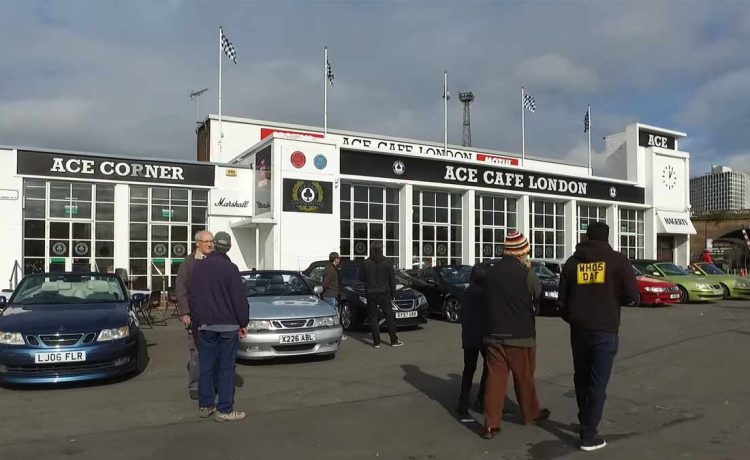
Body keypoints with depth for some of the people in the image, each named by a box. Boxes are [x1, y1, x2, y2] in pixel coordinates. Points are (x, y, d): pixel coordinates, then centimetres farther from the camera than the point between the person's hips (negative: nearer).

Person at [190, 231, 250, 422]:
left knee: (206, 366, 11)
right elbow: (239, 299, -10)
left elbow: (193, 297, 12)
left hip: (205, 325, 5)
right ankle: (224, 410, 1)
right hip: (227, 325, -5)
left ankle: (205, 406, 19)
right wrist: (243, 322, -1)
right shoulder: (230, 268, -10)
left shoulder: (198, 267, 6)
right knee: (226, 367, -1)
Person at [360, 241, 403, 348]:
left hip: (370, 294, 1)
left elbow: (361, 278, 4)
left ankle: (376, 342, 5)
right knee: (390, 316, 7)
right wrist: (392, 294, 8)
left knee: (373, 317, 6)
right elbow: (392, 280, -1)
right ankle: (394, 341, 9)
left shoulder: (366, 263, -4)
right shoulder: (387, 263, -5)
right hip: (383, 294, -1)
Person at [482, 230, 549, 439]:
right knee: (524, 377, 15)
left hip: (494, 334, 3)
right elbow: (538, 293, 2)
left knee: (495, 377, 4)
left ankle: (491, 424, 4)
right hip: (520, 335, -3)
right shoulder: (525, 273, -15)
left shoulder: (492, 271, -1)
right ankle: (531, 413, 35)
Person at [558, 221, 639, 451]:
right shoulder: (617, 260, -2)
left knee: (581, 379, 18)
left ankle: (585, 423, 30)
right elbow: (632, 295, -8)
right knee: (598, 383, 1)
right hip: (605, 330, -3)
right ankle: (589, 435, 2)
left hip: (579, 329, 3)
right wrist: (614, 298, 13)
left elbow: (563, 299, 8)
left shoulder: (573, 261, 7)